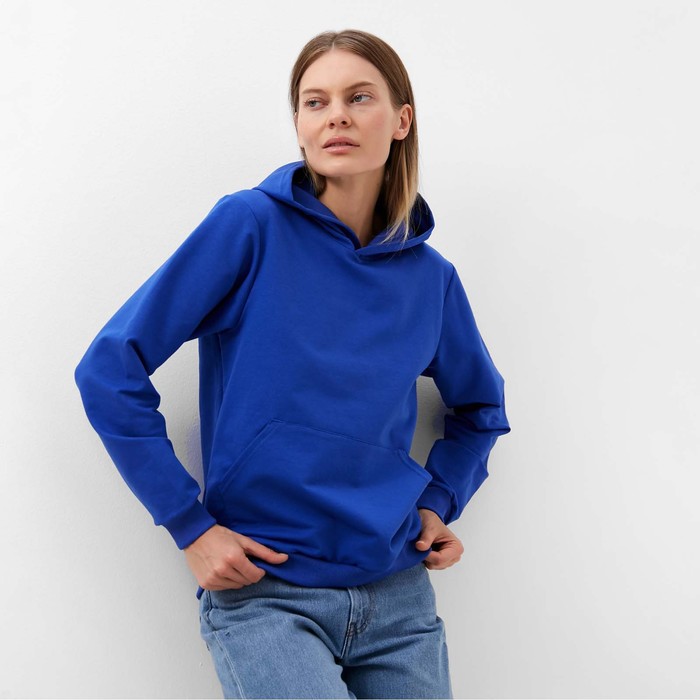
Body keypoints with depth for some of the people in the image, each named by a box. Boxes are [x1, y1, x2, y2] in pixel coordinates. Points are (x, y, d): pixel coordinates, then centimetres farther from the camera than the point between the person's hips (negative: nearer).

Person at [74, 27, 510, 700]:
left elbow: (480, 407, 22)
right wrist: (189, 525, -10)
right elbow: (111, 370, -9)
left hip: (398, 593, 4)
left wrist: (440, 500, 6)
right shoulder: (251, 225, -8)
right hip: (263, 593, -4)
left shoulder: (430, 276, 3)